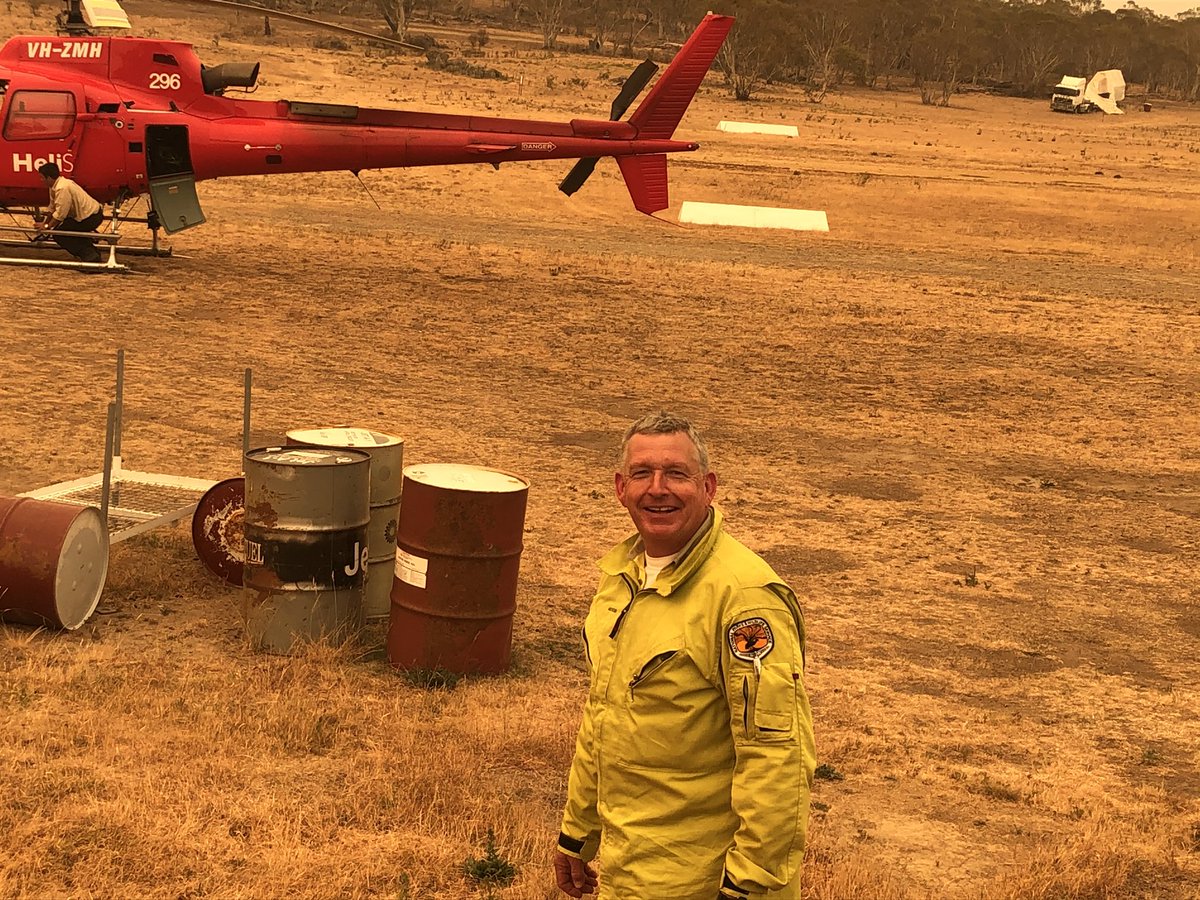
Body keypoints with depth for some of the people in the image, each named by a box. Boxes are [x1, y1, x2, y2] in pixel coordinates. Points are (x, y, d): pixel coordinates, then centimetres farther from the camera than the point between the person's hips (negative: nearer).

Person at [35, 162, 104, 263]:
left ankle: (89, 255, -7)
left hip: (91, 218, -10)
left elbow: (60, 214, -22)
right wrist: (45, 222, 19)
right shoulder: (56, 185, 9)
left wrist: (47, 226, -12)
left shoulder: (62, 188, -23)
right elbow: (52, 208, 19)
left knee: (58, 234, -7)